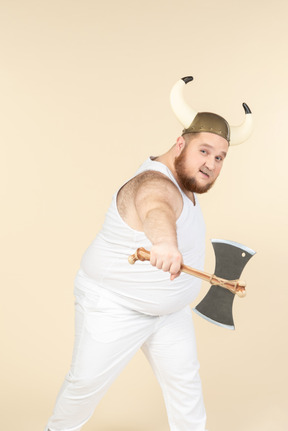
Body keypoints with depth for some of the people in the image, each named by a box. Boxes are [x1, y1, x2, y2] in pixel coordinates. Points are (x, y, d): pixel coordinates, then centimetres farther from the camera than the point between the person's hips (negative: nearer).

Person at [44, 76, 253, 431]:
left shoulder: (181, 176, -3)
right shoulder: (156, 183, -33)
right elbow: (155, 207, -59)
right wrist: (164, 242, -78)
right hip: (114, 308, -8)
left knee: (183, 379, 12)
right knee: (87, 382, 8)